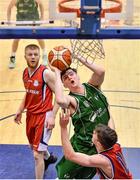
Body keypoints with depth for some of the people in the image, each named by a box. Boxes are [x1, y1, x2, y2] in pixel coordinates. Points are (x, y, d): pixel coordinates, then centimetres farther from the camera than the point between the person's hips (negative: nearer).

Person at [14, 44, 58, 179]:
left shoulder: (46, 73, -19)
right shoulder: (25, 72, 3)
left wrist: (52, 116, -22)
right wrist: (20, 110, 16)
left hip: (44, 116, -8)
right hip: (30, 114, 8)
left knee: (37, 154, -10)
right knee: (34, 145, 27)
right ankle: (48, 158, 59)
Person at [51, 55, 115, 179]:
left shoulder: (92, 86, -1)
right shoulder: (71, 99, -15)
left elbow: (101, 71, -22)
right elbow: (60, 100, -40)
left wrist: (78, 56, -18)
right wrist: (57, 73, -27)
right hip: (83, 147, -4)